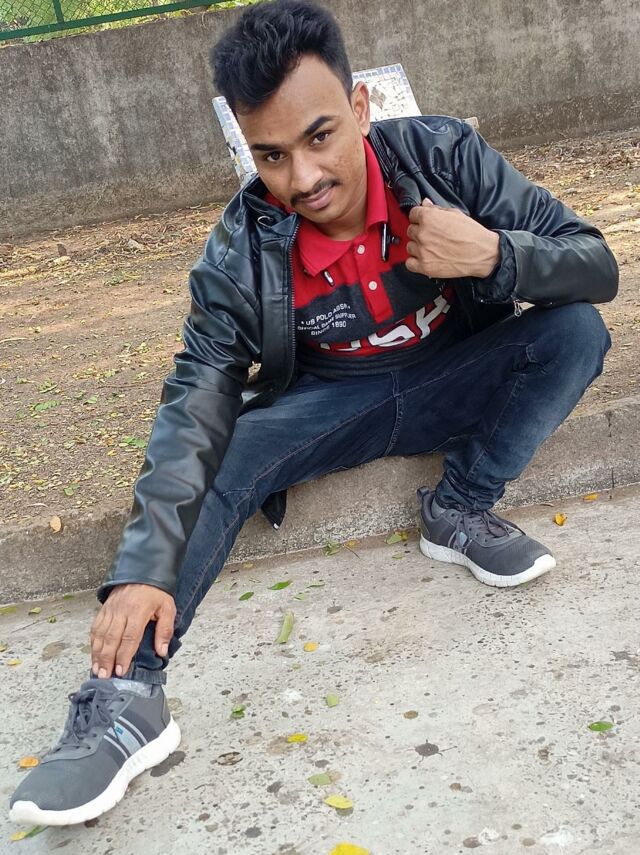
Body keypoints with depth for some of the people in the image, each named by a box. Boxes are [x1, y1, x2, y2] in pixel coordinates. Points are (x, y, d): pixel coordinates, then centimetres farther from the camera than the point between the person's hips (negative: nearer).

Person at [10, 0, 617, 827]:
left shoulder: (445, 155, -20)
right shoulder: (240, 254, -21)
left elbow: (596, 266, -15)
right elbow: (196, 408, -25)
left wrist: (495, 256, -37)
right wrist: (145, 566, -36)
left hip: (455, 381, 1)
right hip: (331, 403, -1)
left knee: (576, 329, -24)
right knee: (213, 457, -26)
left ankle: (461, 510, -11)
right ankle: (124, 698, -32)